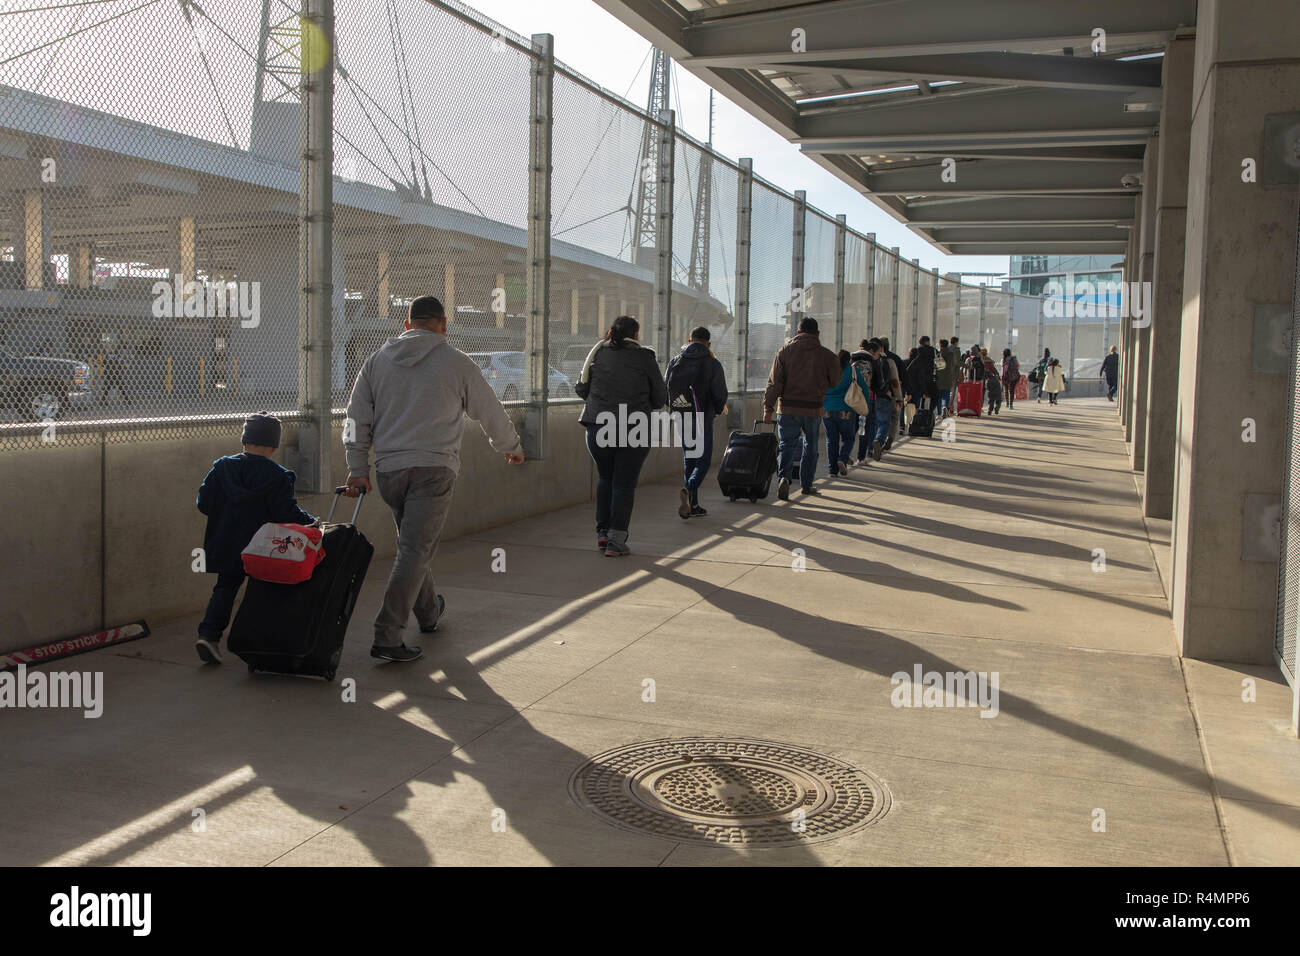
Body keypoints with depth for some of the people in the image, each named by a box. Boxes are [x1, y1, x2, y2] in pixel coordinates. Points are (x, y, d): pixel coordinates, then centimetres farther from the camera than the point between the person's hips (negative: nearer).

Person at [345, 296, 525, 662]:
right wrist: (512, 449, 26)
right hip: (433, 470, -5)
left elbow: (357, 417, 9)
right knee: (415, 550, -7)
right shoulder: (457, 362, 1)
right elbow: (491, 413, 10)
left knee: (413, 545, 21)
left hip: (388, 470, 5)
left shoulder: (378, 360, 11)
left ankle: (429, 612, 39)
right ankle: (387, 637, -13)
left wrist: (357, 468, 11)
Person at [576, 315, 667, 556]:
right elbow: (660, 397, 3)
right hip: (634, 431, -3)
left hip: (598, 426, 3)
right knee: (624, 483, 4)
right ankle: (616, 541, 2)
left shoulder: (598, 353, 7)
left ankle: (602, 532, 17)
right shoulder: (644, 357, -1)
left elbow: (581, 388, 11)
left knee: (605, 478, 21)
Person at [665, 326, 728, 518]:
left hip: (681, 419, 4)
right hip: (703, 419, -4)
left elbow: (665, 389, 7)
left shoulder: (675, 361, 6)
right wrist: (717, 410, 13)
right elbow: (720, 394, -8)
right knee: (703, 459, 2)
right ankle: (689, 489, -26)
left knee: (688, 459, 14)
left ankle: (693, 505, 14)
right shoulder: (712, 364, -7)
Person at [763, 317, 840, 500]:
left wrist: (768, 408, -5)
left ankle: (784, 476, -21)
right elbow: (834, 382, 7)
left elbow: (774, 382, -6)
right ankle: (806, 485, 23)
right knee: (810, 447, 16)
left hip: (787, 408, 0)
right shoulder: (827, 355, -2)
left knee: (787, 445, 4)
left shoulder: (785, 351, -1)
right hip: (813, 409, 0)